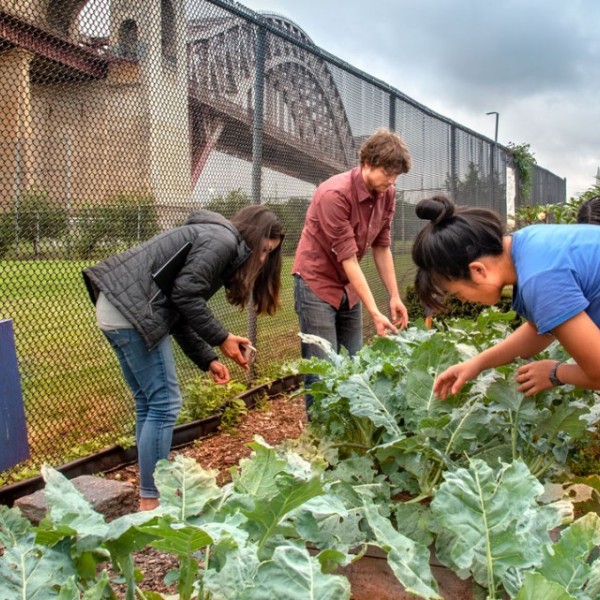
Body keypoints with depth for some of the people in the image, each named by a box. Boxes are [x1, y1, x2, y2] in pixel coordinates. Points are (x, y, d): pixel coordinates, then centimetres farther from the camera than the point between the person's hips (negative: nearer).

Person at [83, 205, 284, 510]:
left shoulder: (209, 239, 23)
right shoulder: (222, 240, -6)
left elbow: (179, 314, 19)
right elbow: (185, 295, -16)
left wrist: (207, 360, 14)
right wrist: (222, 338, -6)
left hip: (116, 308, 10)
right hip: (133, 311, -10)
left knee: (148, 403, 15)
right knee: (164, 404, -4)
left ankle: (152, 490, 24)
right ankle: (151, 500, 5)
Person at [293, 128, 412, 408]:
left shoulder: (387, 194, -3)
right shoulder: (334, 194, -25)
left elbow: (381, 247, 5)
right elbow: (347, 258, -26)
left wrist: (394, 296, 3)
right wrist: (375, 313, -26)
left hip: (349, 284, 7)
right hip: (317, 282, -7)